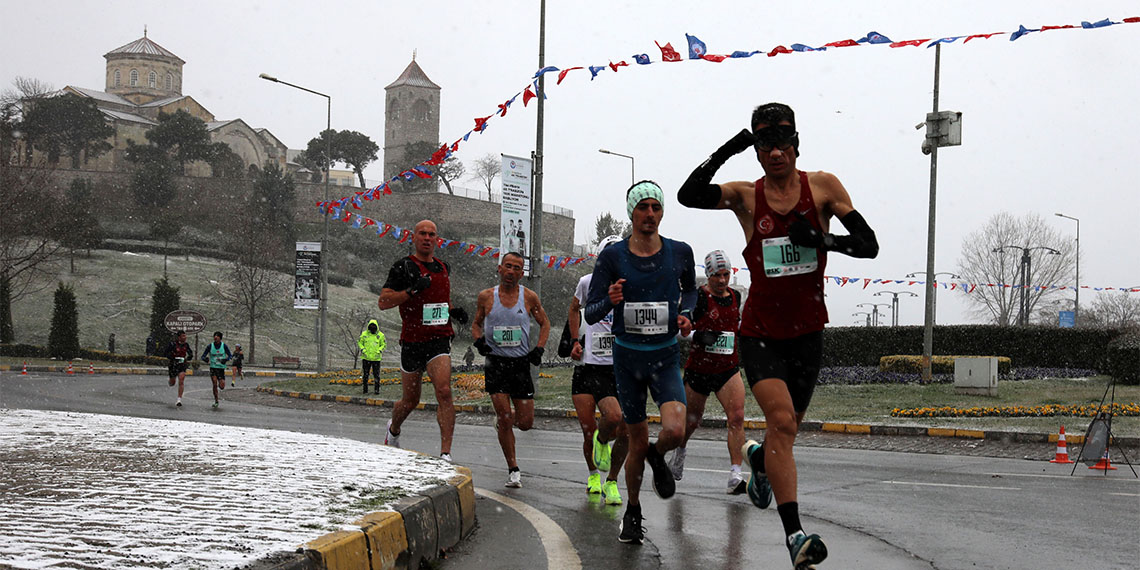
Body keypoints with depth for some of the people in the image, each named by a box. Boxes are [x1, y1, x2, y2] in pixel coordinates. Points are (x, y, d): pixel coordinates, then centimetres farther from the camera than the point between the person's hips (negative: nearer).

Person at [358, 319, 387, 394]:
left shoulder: (380, 335, -1)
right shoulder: (364, 334, 2)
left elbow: (384, 345, 5)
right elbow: (360, 342, 11)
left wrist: (379, 351, -10)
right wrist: (362, 349, -5)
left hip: (376, 358, -1)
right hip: (366, 358, 1)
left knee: (376, 374, -1)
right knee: (365, 374, 6)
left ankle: (377, 389, 6)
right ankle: (365, 389, 14)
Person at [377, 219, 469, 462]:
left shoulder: (443, 267, 14)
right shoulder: (403, 266, -4)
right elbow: (382, 302, -11)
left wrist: (453, 311, 9)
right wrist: (413, 290, -22)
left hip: (439, 340, 2)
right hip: (412, 341, -2)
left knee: (444, 392, -19)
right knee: (410, 401, 11)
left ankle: (445, 454, -21)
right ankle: (393, 430, 45)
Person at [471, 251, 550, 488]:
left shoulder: (529, 297, 1)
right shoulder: (486, 297, 1)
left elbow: (544, 323, 14)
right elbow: (476, 323, 16)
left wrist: (539, 348, -1)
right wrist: (479, 340, -5)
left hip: (521, 363, 1)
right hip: (495, 363, -1)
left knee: (526, 422, 0)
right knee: (504, 417, -11)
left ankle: (508, 420, 37)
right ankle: (513, 470, 1)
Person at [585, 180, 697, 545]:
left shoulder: (680, 252, -2)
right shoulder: (612, 256, -7)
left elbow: (690, 289, 19)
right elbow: (590, 314, -7)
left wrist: (685, 315, -2)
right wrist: (610, 301, -28)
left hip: (666, 356, 0)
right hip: (627, 356, 0)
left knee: (674, 431, -22)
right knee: (638, 443, 6)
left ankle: (657, 458, 15)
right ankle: (633, 512, 29)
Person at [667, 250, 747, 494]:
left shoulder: (735, 297, 8)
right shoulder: (697, 297, -9)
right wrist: (697, 336, -27)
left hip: (728, 370, 3)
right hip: (698, 370, -3)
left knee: (736, 417, -16)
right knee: (690, 421, 12)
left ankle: (735, 475, -20)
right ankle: (679, 452, 46)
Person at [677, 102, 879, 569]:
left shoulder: (822, 187, -2)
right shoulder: (746, 196, -3)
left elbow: (868, 245, -5)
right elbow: (688, 195, -18)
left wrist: (822, 239, -21)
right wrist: (724, 152, -26)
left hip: (807, 332, 2)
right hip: (760, 332, -2)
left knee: (787, 428, 16)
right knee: (781, 420, -21)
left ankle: (759, 458, 54)